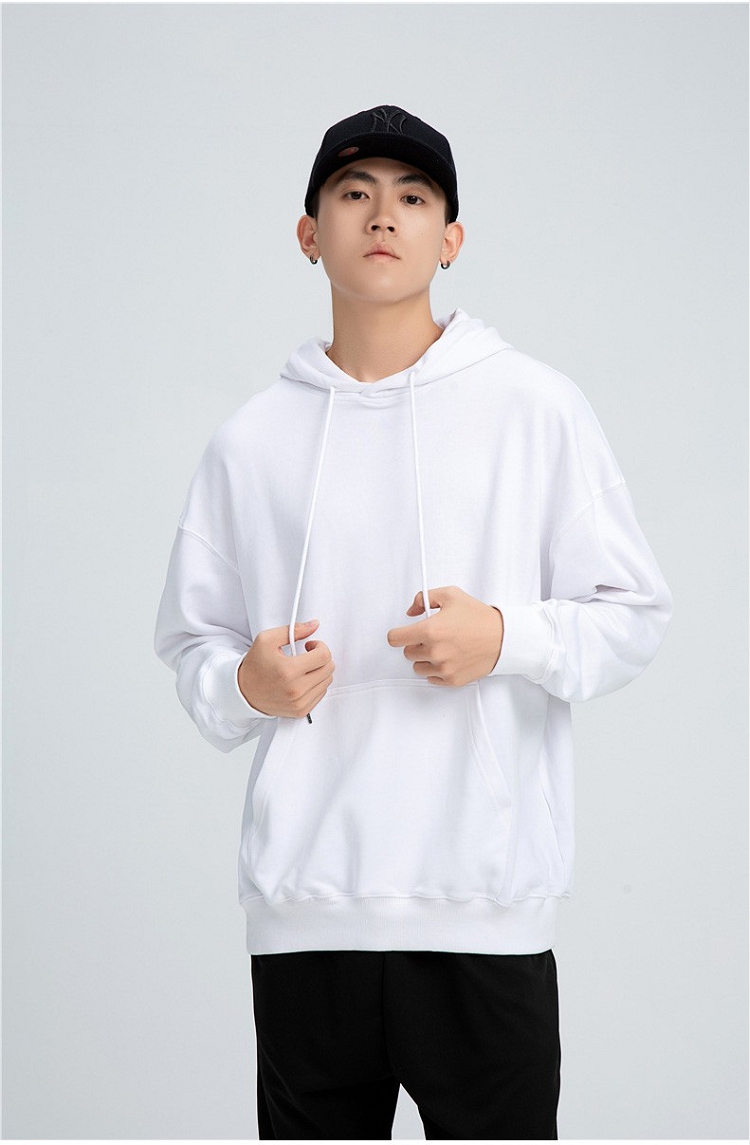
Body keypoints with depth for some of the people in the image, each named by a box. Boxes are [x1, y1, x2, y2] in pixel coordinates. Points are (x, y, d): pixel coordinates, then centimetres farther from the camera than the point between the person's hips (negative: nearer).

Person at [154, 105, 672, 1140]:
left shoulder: (535, 407, 3)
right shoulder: (252, 439, 9)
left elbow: (633, 617, 4)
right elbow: (192, 641, 15)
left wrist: (508, 637, -13)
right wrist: (245, 684, -6)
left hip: (486, 908, -2)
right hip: (303, 909, 2)